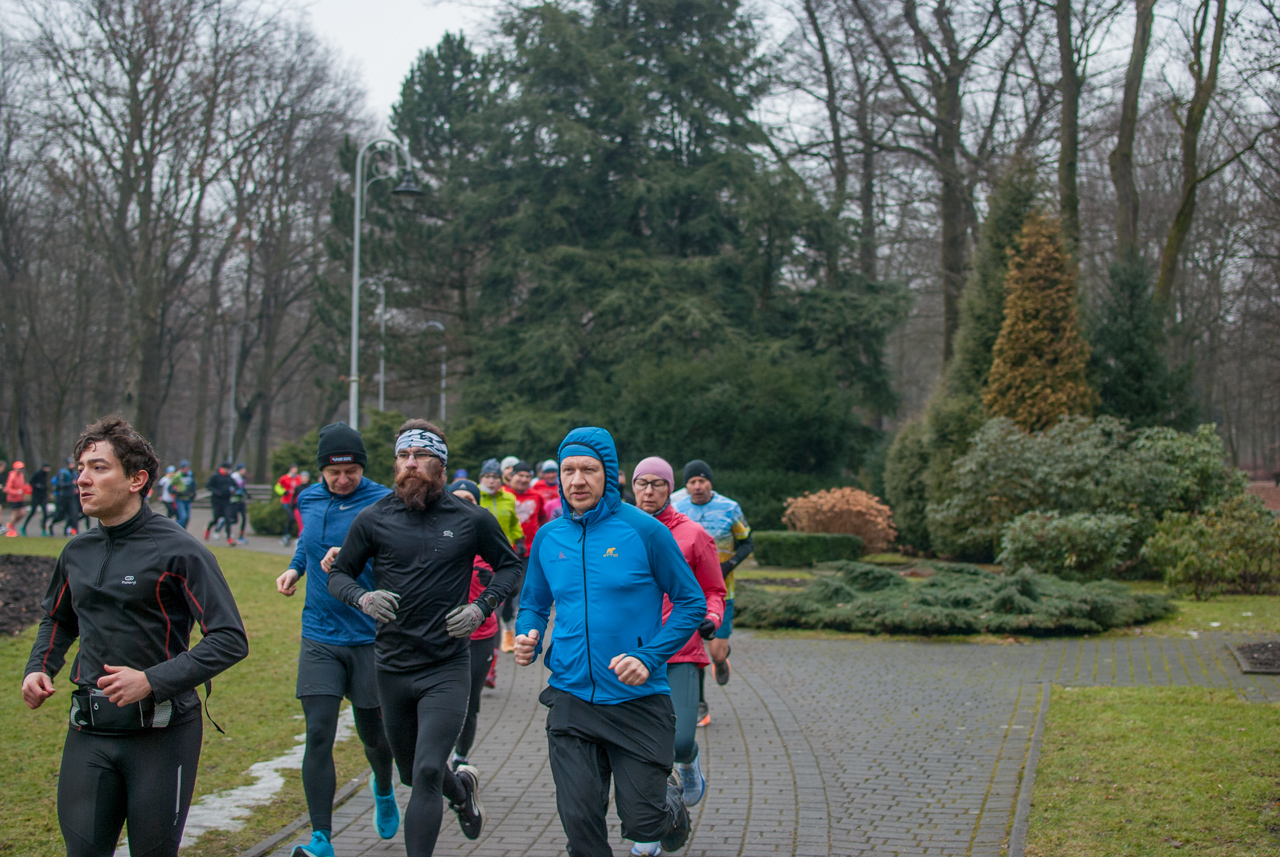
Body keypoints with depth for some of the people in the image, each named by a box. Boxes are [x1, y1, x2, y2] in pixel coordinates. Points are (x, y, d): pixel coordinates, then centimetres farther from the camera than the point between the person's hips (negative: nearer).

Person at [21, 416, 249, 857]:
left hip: (162, 733, -4)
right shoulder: (77, 551, 9)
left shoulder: (178, 550, -10)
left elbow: (230, 640, -14)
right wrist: (38, 669, 8)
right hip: (88, 733, 5)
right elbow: (58, 620, 28)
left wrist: (152, 681, -22)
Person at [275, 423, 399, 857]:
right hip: (319, 636, 3)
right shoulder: (309, 499, 5)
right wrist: (294, 568, 10)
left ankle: (384, 789, 47)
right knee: (318, 735, -6)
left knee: (372, 733, 13)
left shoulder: (381, 503, -12)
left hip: (369, 637, -3)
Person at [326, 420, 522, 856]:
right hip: (392, 668, 3)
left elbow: (509, 565, 12)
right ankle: (462, 788, 51)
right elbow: (339, 574, 7)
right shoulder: (373, 519, -2)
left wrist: (482, 607, -5)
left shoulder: (472, 520, -3)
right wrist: (363, 598, -15)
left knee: (426, 774, -15)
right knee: (414, 774, 19)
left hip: (447, 668, -3)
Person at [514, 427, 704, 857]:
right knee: (580, 822, 2)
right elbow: (533, 606, 17)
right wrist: (526, 638, -6)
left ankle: (670, 794, 35)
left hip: (638, 698, -3)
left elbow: (691, 602, -4)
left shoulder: (644, 530, -8)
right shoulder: (548, 537, 5)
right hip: (570, 699, 3)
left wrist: (649, 657, -16)